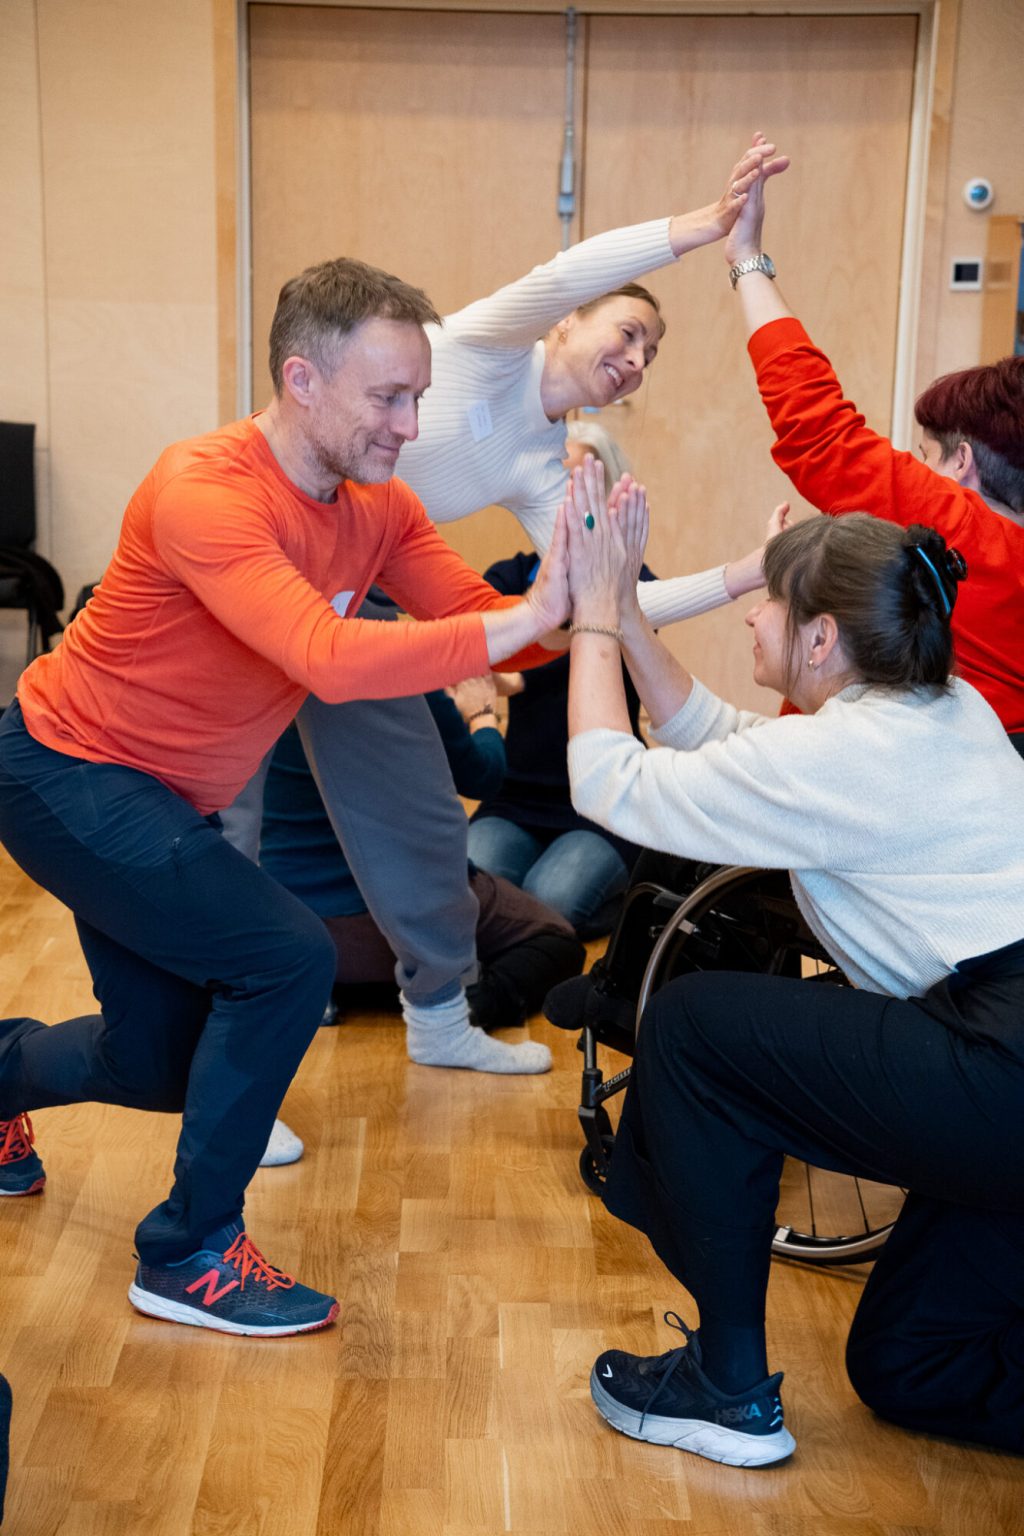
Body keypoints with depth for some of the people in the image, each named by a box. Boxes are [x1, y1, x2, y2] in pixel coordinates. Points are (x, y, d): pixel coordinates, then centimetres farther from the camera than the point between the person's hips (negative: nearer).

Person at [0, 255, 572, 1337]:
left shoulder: (376, 505, -4)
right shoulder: (203, 491, -29)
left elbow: (481, 618, -11)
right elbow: (328, 658, -42)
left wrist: (571, 599, -30)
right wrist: (524, 621, -41)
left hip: (159, 800, 8)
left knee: (161, 1069, 15)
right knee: (287, 959, -20)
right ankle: (191, 1256, -2)